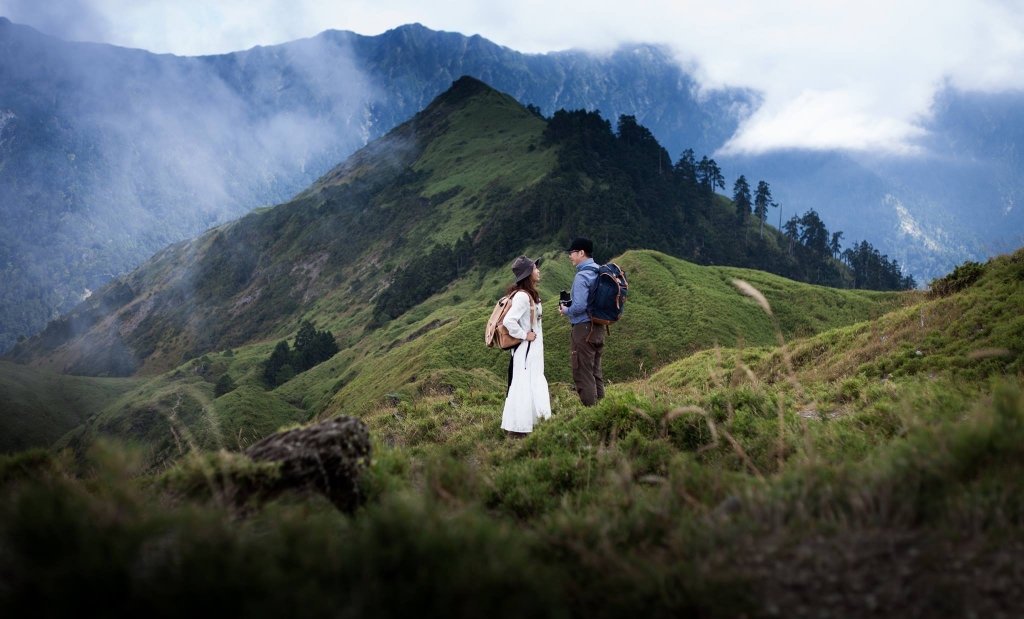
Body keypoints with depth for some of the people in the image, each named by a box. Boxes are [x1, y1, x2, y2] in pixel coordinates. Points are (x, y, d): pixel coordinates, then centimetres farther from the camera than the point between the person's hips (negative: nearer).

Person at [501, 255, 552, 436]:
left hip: (533, 350, 10)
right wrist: (524, 335, -19)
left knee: (535, 387, 15)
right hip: (525, 350, -10)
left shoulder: (530, 295, 9)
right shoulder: (522, 296, -20)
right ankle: (517, 429, -1)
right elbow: (509, 321, -30)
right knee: (523, 387, -6)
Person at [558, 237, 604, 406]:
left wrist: (566, 311, -5)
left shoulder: (582, 276, -17)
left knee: (583, 375, -3)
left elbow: (579, 306, -25)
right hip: (598, 328, 9)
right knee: (596, 373, 15)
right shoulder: (600, 273, 10)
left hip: (583, 329, -9)